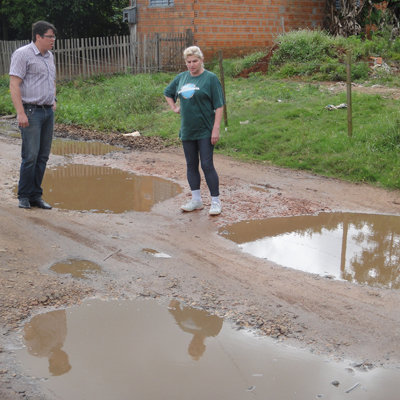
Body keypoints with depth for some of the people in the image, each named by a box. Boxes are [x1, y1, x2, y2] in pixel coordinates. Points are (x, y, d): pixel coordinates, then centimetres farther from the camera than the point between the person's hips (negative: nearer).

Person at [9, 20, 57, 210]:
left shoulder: (49, 56, 17)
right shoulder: (22, 54, -6)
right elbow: (14, 85, -12)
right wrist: (20, 113, -19)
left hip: (48, 111, 7)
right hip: (31, 111, -7)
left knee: (43, 156, 6)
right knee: (30, 156, -9)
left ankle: (36, 196, 13)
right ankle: (24, 196, 3)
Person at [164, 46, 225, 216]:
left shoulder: (210, 78, -7)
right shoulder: (181, 77, 9)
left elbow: (219, 106, -10)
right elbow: (168, 93, 27)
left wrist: (216, 129, -16)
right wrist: (175, 108, 12)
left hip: (205, 131, -6)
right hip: (187, 130, 6)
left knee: (207, 165, -7)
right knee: (191, 165, 10)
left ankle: (215, 202, 3)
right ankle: (196, 200, 21)